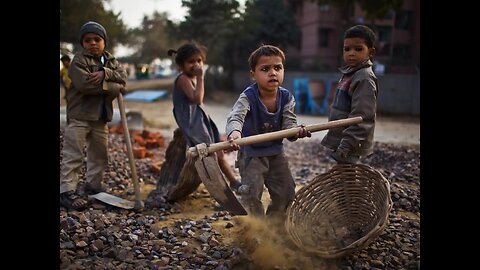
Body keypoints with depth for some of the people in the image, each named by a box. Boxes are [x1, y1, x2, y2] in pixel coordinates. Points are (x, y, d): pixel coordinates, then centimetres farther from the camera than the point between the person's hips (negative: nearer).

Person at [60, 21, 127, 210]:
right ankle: (67, 191, -2)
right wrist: (114, 87, -18)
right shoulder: (79, 60, -9)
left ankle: (93, 184, 31)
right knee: (73, 156, -6)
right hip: (79, 116, -7)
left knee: (99, 154, 16)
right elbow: (85, 84, -24)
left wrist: (105, 73, -23)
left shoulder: (111, 60, 11)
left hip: (101, 117, 7)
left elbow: (123, 77, -5)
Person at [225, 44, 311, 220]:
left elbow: (289, 123, -14)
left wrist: (296, 131, -38)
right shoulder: (248, 97, -23)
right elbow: (235, 117, -38)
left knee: (286, 192, 13)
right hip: (251, 153, -4)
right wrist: (234, 132, -61)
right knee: (251, 194, -6)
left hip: (276, 151, 5)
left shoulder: (286, 97, -10)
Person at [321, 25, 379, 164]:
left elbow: (362, 117, -23)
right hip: (340, 142, 9)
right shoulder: (349, 74, 11)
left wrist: (346, 145, -24)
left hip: (350, 145, -9)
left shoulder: (364, 78, -17)